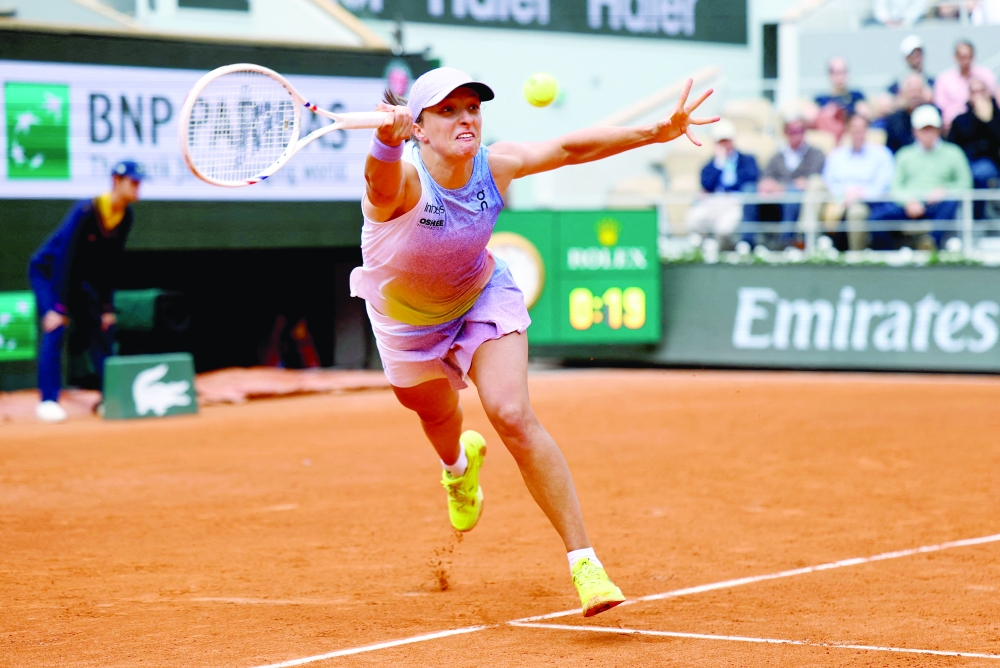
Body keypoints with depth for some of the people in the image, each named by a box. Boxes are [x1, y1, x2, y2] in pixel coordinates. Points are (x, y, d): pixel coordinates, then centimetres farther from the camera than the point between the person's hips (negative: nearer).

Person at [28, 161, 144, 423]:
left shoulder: (125, 217, -9)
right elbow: (64, 257, -30)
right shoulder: (85, 211, -30)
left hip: (77, 279, 7)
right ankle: (48, 400, -21)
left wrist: (106, 306, -3)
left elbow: (110, 263, -1)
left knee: (102, 330, 2)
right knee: (55, 329, -21)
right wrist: (59, 308, -32)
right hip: (46, 272, -7)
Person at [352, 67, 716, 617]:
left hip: (482, 297, 0)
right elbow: (383, 179, -62)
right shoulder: (402, 182, -38)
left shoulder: (494, 167, -25)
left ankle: (583, 561, -19)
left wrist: (655, 133, -20)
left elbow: (568, 148, -13)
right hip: (407, 319, 0)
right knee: (437, 415, 26)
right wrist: (387, 139, -86)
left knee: (513, 415, -21)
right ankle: (460, 463, 68)